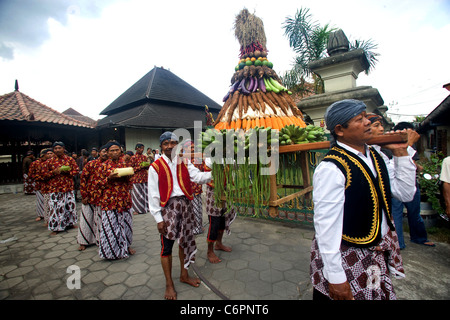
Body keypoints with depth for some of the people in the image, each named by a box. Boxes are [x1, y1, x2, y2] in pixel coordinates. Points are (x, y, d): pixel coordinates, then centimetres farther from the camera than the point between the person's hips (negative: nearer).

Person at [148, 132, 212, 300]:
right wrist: (158, 218, -9)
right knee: (167, 246, 3)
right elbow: (153, 194, -6)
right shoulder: (156, 166, -5)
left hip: (185, 204, 4)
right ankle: (169, 284, 24)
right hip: (168, 206, -4)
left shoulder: (184, 163, 7)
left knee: (185, 241, 16)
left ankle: (184, 275, 38)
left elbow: (198, 176, -5)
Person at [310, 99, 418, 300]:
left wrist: (400, 152, -2)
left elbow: (406, 193, 7)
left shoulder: (375, 157, 2)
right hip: (348, 259, -8)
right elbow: (326, 224, -26)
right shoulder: (331, 168, -26)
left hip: (379, 252, 8)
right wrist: (335, 277, -21)